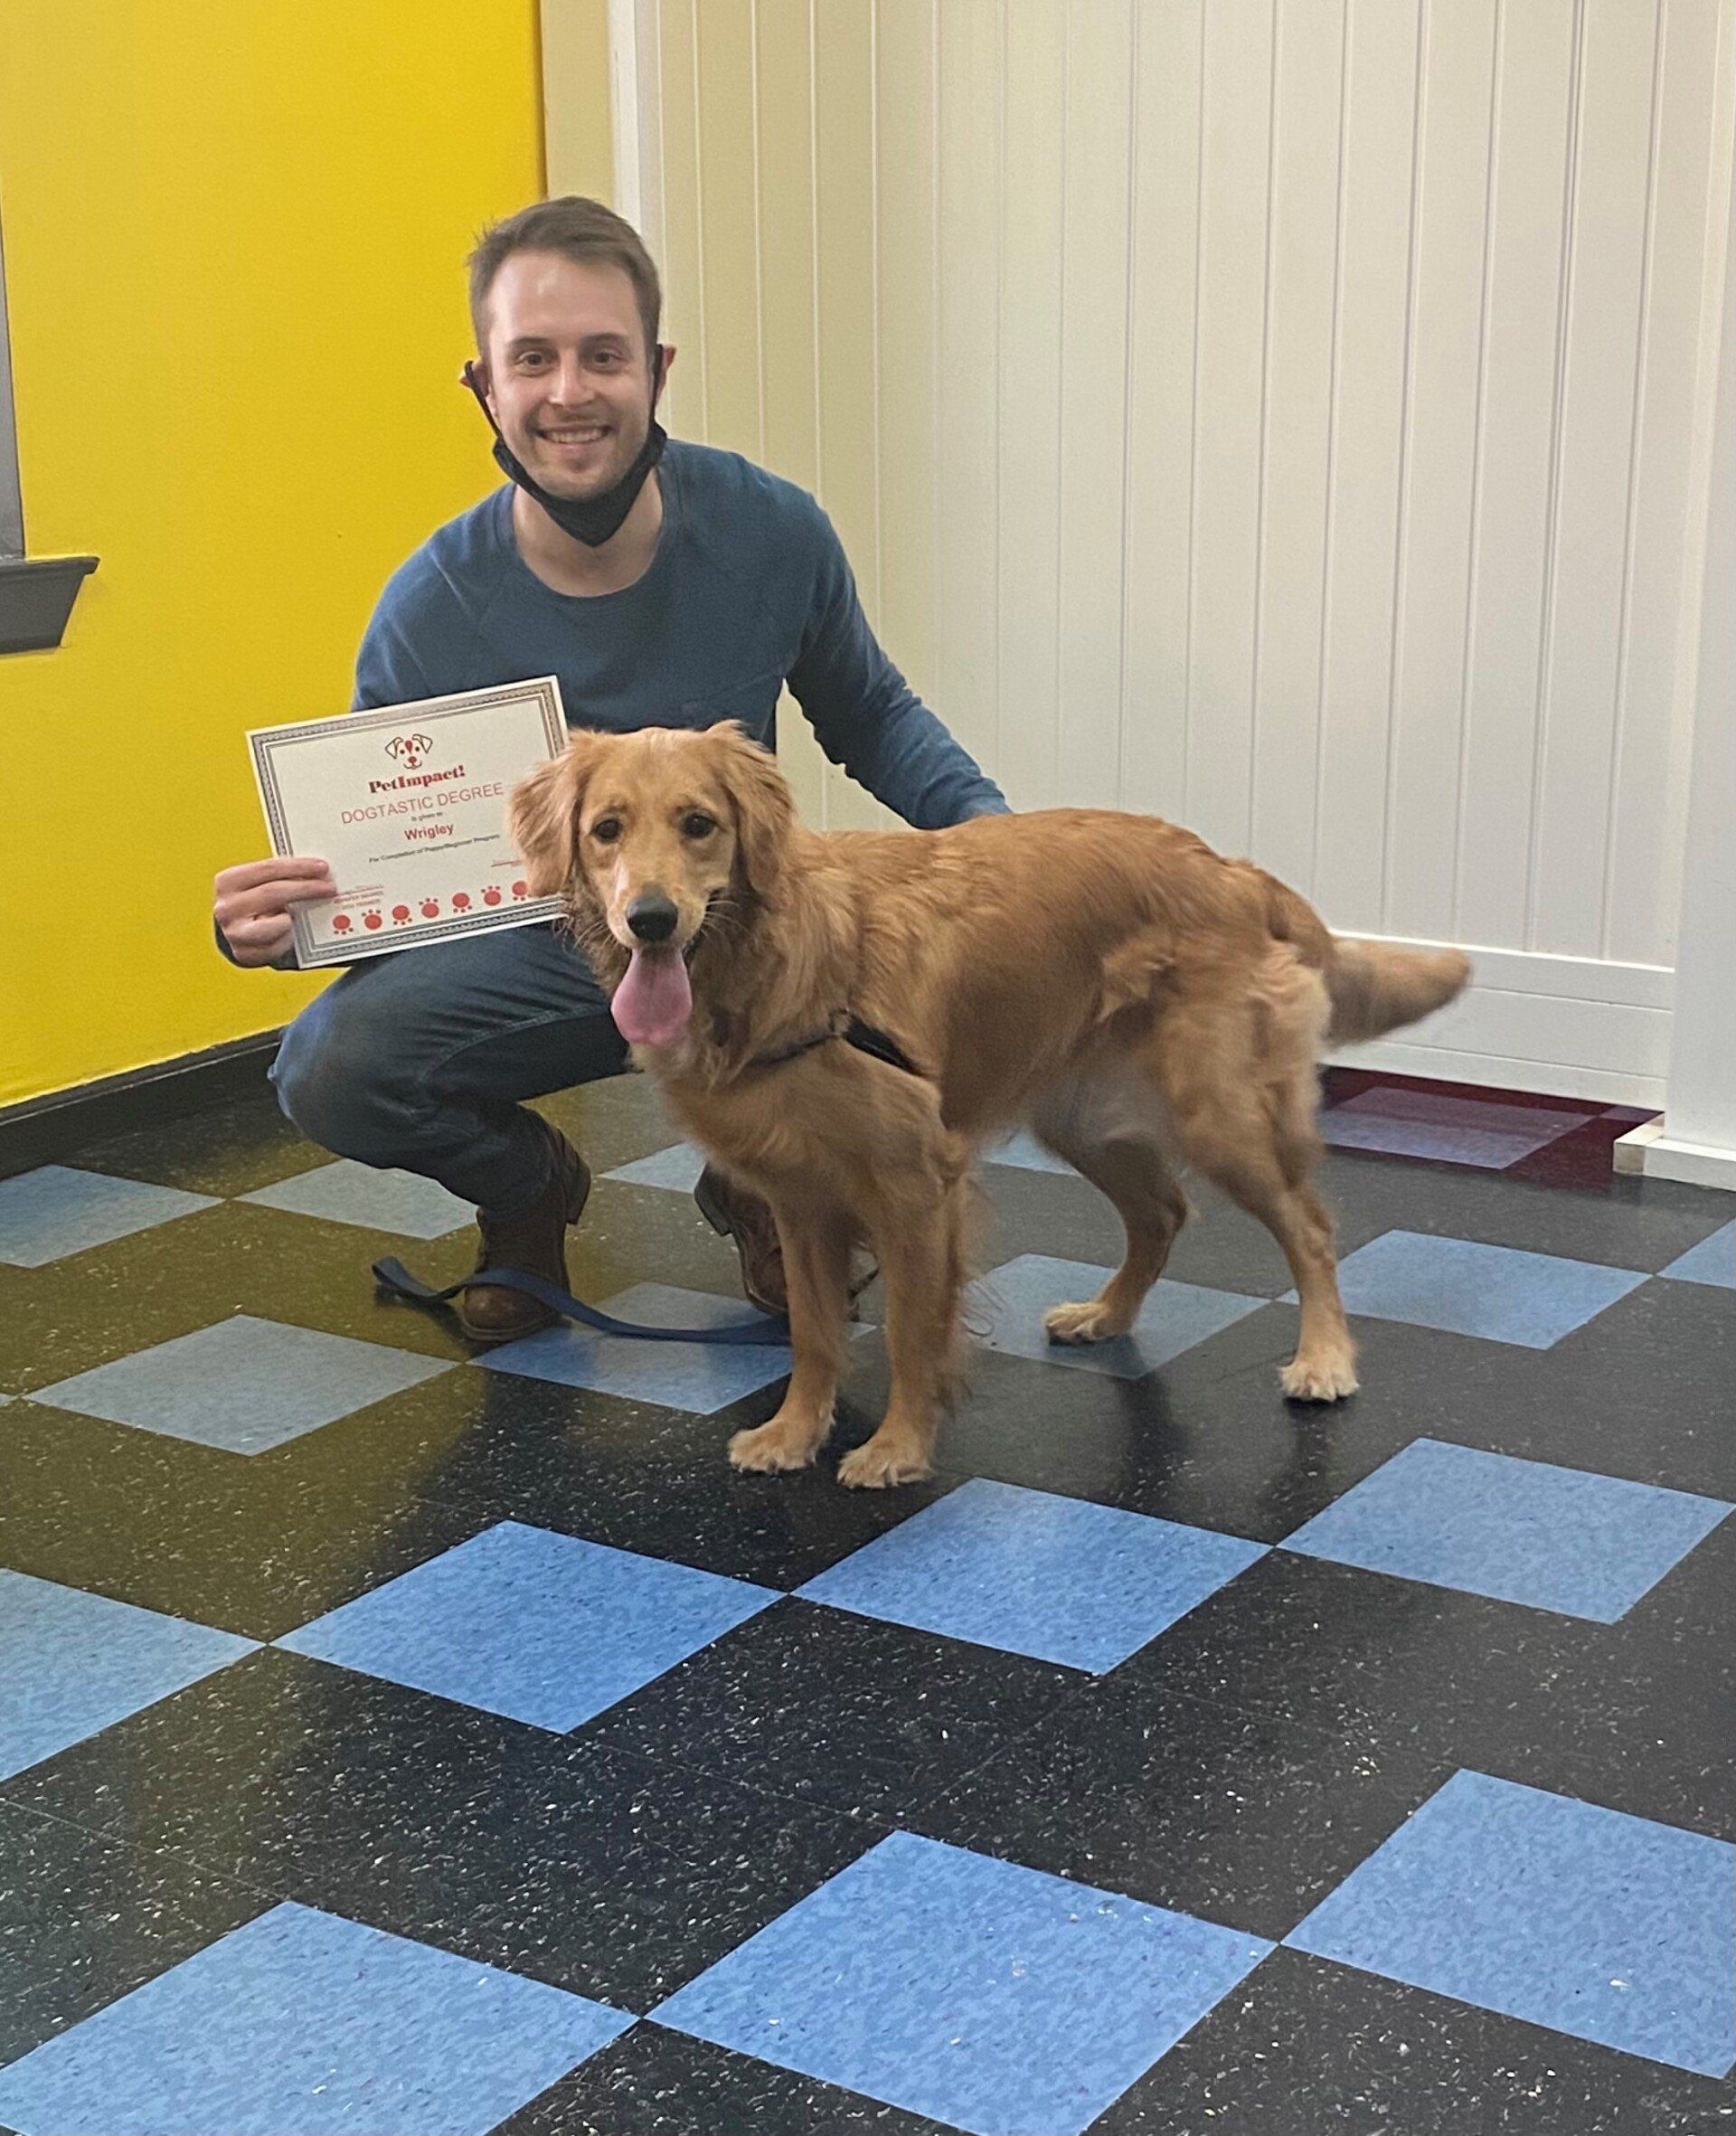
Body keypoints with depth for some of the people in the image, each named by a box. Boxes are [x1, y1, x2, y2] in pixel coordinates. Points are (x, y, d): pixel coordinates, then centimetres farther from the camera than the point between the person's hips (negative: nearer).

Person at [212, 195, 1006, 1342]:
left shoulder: (770, 529, -12)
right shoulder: (433, 610, -15)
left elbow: (871, 716, 7)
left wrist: (988, 823, -12)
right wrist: (267, 923, -30)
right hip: (538, 953, -1)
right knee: (330, 1066, -29)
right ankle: (531, 1183, 9)